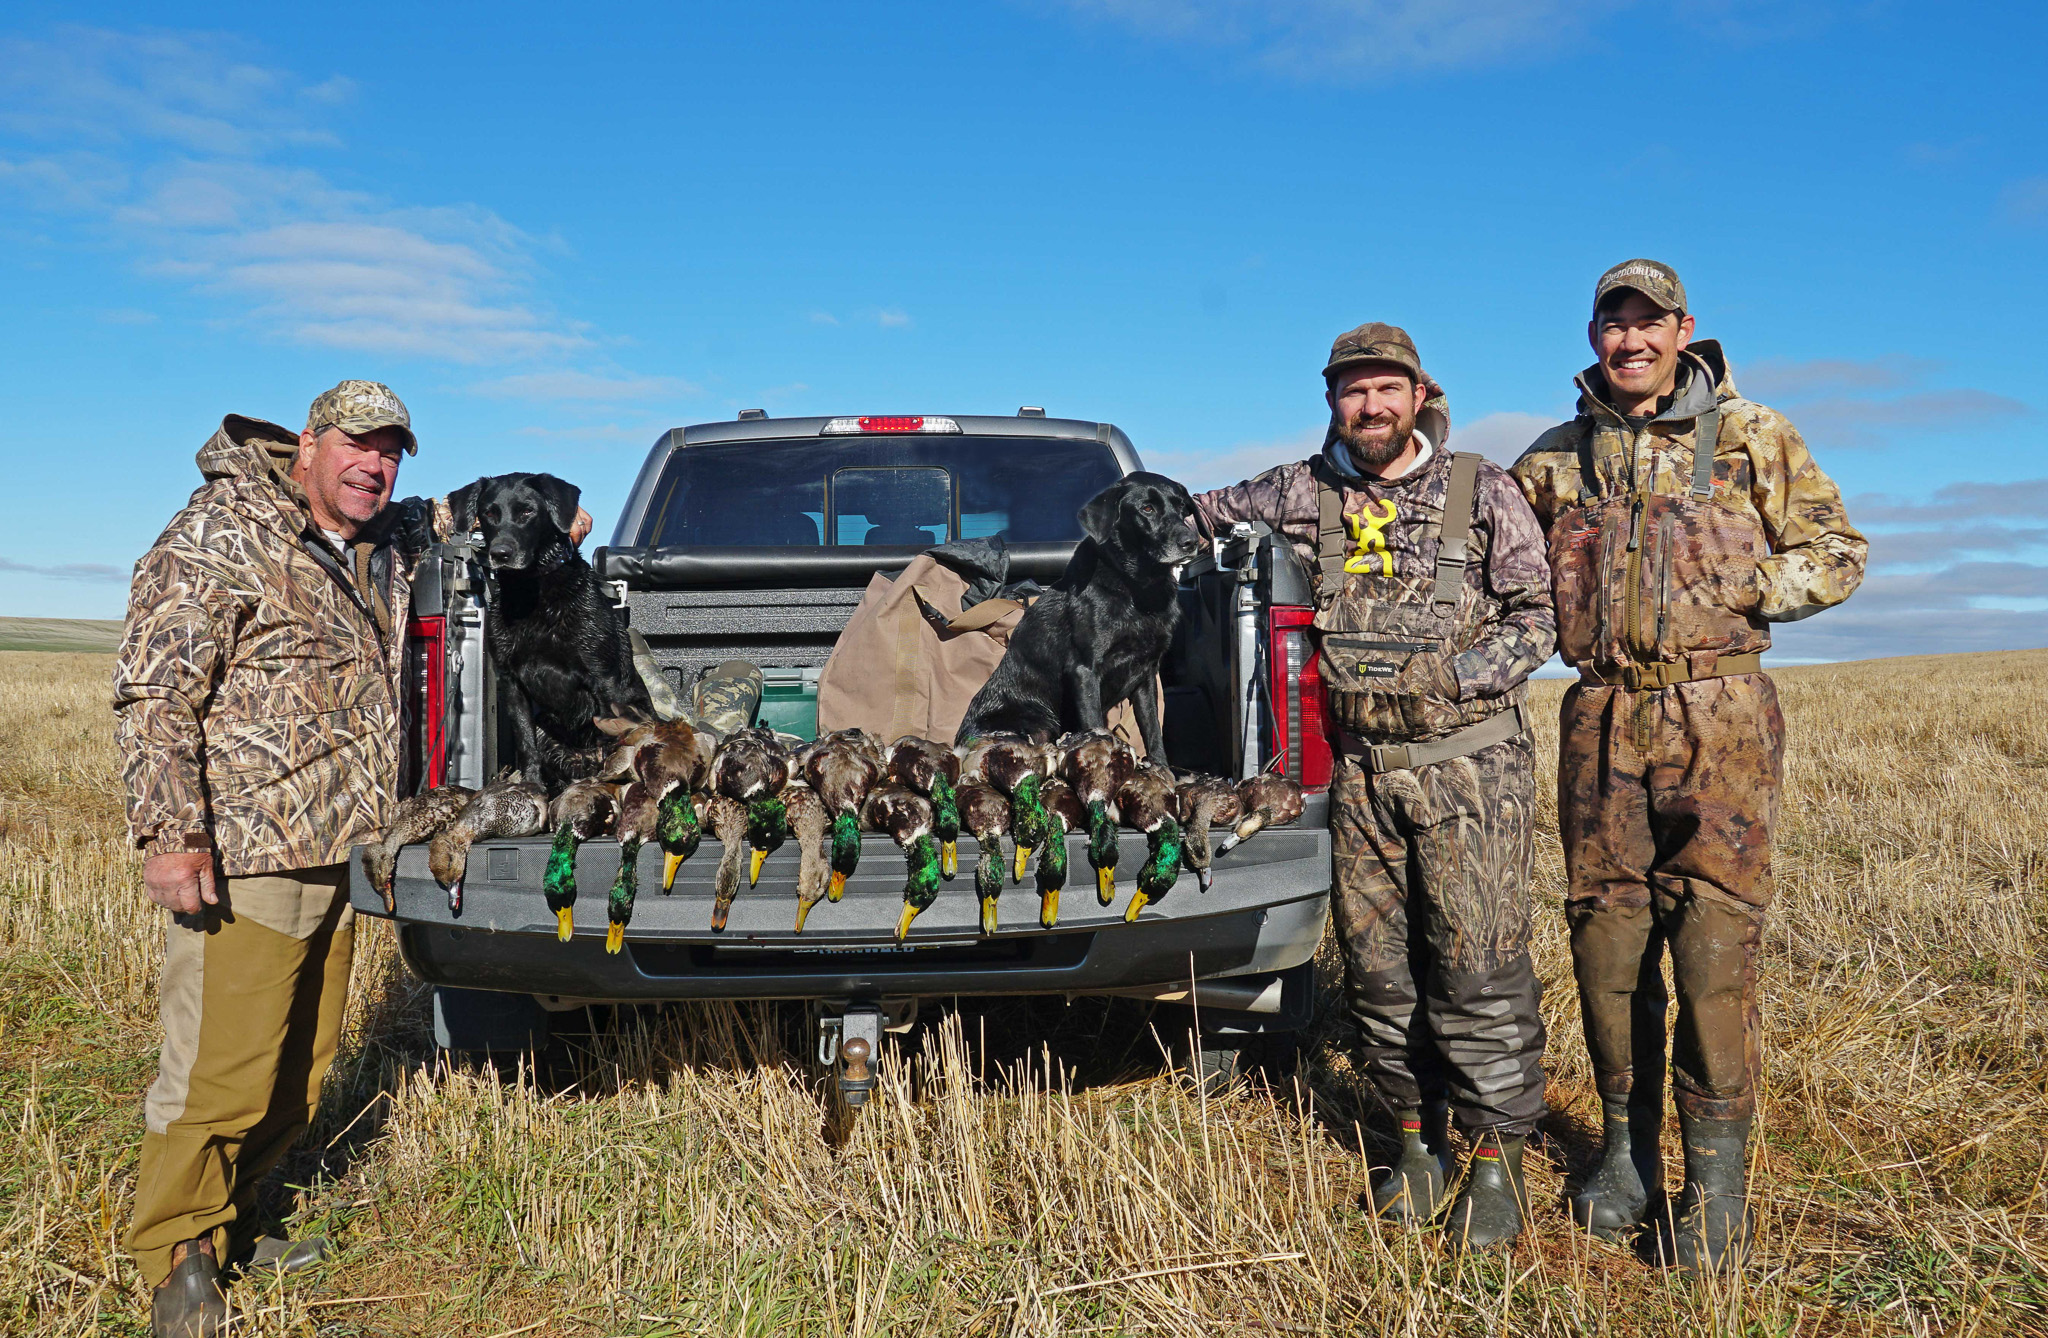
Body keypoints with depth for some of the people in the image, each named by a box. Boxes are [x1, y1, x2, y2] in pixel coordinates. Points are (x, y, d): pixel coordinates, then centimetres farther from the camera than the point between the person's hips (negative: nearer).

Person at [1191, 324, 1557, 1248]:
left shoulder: (1482, 493, 1)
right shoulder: (1301, 494, 8)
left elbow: (1538, 614, 2)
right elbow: (1194, 513, 24)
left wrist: (1461, 675, -11)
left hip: (1469, 763, -3)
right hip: (1361, 767, 3)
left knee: (1477, 967, -4)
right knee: (1378, 968, 8)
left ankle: (1496, 1161, 12)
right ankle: (1419, 1144, 24)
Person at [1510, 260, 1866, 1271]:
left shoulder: (1752, 438, 7)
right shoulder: (1555, 458, 12)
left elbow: (1836, 555, 8)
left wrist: (1738, 591, -8)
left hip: (1718, 714, -2)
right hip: (1602, 717, 3)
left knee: (1713, 933, -6)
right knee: (1606, 932, 5)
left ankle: (1715, 1170, 7)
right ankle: (1626, 1148, 20)